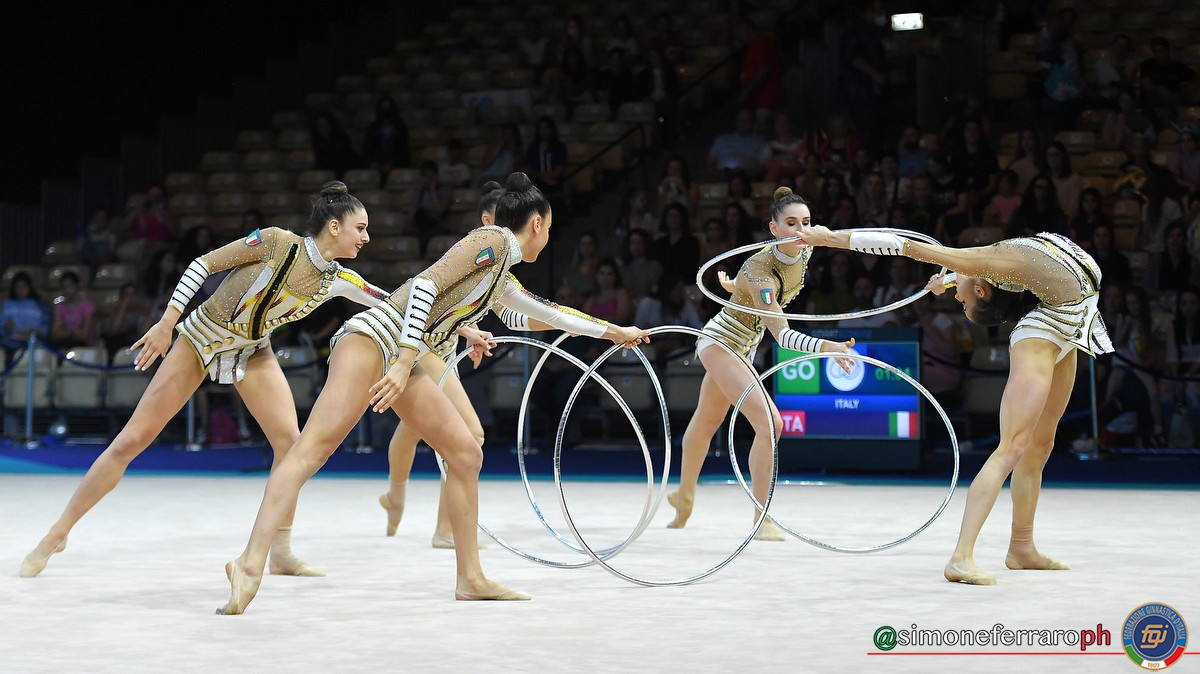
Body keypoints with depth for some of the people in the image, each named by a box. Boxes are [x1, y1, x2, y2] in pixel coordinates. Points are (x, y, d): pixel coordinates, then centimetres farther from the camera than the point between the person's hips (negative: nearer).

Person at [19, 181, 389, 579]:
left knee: (291, 442, -14)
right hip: (201, 338, -4)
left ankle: (281, 553, -1)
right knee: (131, 441, -4)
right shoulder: (276, 243, -23)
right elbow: (204, 264, -17)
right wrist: (166, 323, -21)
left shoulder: (338, 281, -10)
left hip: (252, 352, 4)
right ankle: (57, 534, 8)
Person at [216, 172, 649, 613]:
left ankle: (471, 578, 13)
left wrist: (612, 332, 50)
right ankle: (251, 563, -30)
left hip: (402, 362, 10)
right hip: (374, 338, -10)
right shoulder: (492, 241, -3)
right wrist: (405, 364, -23)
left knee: (466, 453, 7)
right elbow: (426, 285, -15)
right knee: (313, 448, -20)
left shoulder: (503, 279, 25)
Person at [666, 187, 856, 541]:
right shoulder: (759, 269, -34)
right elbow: (781, 332, -44)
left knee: (707, 421, 25)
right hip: (720, 341, -8)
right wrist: (825, 346, -58)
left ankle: (683, 498, 44)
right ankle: (763, 521, -18)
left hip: (743, 347, 8)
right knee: (769, 422, -22)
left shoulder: (805, 253, -11)